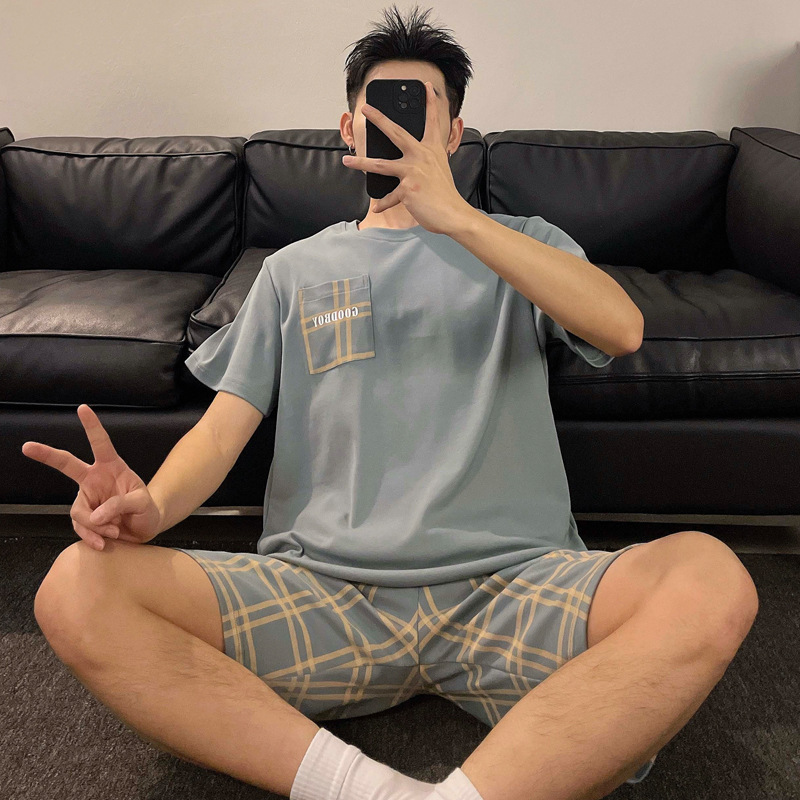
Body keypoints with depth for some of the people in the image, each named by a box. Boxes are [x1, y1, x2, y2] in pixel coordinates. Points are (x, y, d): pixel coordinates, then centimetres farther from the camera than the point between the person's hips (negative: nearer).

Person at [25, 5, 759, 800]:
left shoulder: (521, 242, 18)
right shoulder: (295, 267, 22)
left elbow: (621, 328, -4)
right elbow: (226, 423, 12)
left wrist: (454, 216, -13)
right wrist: (151, 503, -11)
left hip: (509, 585, -1)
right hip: (322, 591, 2)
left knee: (710, 577, -28)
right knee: (75, 591, -19)